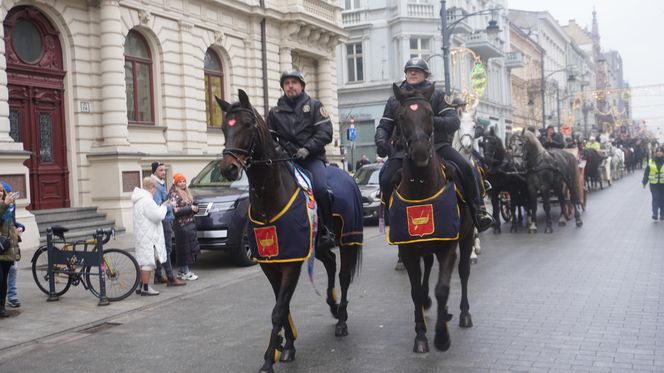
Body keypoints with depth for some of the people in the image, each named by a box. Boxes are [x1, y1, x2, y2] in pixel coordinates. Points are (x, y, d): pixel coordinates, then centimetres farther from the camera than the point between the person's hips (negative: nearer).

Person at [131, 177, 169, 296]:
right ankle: (145, 288, -4)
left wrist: (161, 206, 13)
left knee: (143, 261, 15)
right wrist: (163, 207, -3)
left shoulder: (140, 200, 16)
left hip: (142, 235, 11)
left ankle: (141, 286, 21)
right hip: (148, 236, -11)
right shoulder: (147, 201, -19)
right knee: (148, 261, -6)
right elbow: (158, 216, -20)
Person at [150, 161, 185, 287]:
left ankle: (158, 276, 21)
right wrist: (170, 205, -10)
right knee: (166, 249, -10)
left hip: (166, 221, 11)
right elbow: (158, 205, -22)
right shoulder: (155, 186, -15)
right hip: (163, 221, -11)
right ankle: (170, 278, -10)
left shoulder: (161, 184, 17)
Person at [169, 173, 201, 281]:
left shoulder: (187, 193, 18)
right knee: (184, 248, -6)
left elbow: (193, 204, 26)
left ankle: (183, 271, 15)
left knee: (191, 248, 7)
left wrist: (195, 208, 3)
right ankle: (185, 272, -1)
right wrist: (190, 208, -15)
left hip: (190, 223, 8)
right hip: (181, 225, -8)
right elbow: (175, 210, -17)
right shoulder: (173, 194, -7)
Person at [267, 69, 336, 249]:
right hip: (287, 159, 3)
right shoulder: (275, 112, 16)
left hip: (312, 157, -2)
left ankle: (326, 231, -14)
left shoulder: (314, 105, 9)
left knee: (320, 187, -28)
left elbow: (325, 132, -2)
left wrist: (307, 149, -16)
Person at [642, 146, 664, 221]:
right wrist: (644, 182, 1)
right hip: (654, 184, -1)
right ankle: (655, 215, -13)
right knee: (655, 199, -9)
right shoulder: (651, 162, 3)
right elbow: (646, 172, 5)